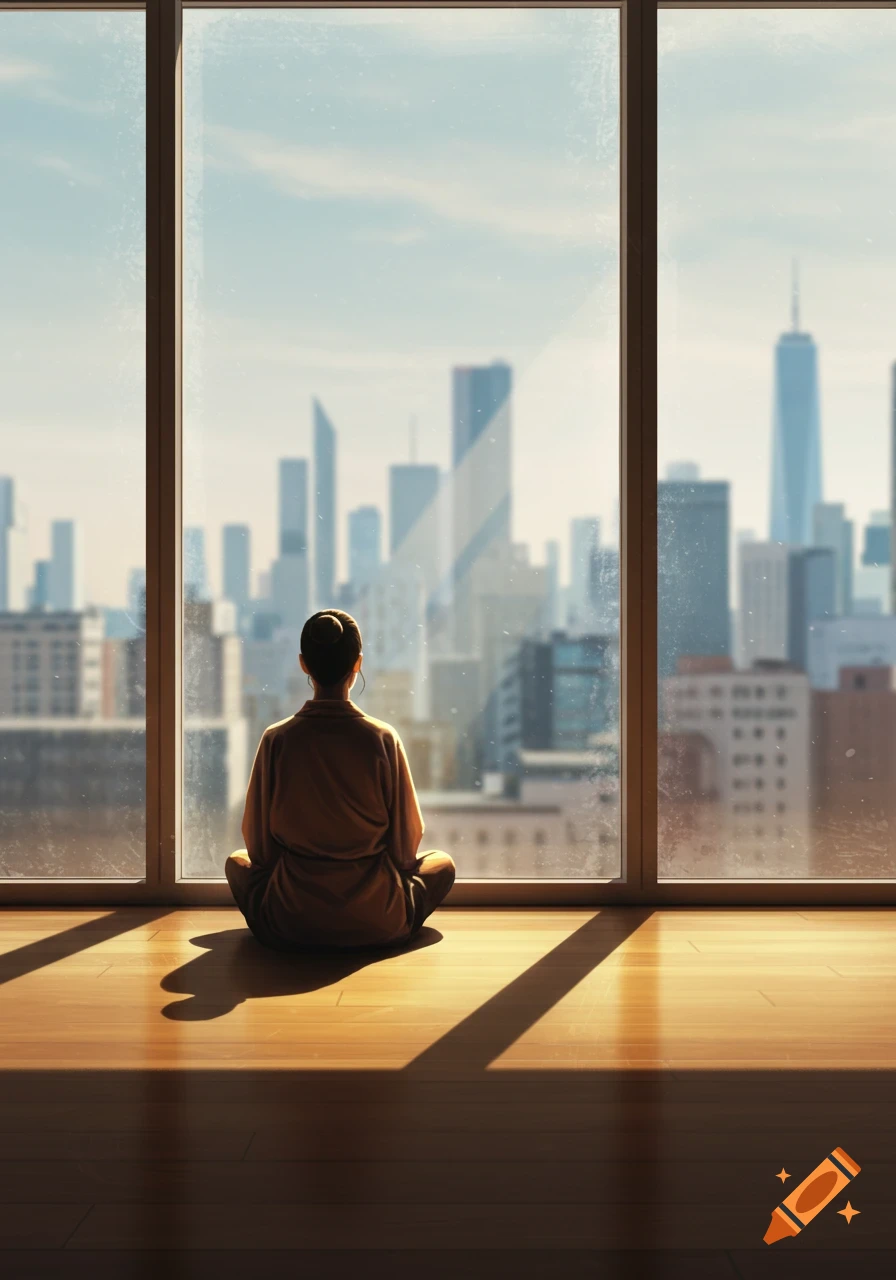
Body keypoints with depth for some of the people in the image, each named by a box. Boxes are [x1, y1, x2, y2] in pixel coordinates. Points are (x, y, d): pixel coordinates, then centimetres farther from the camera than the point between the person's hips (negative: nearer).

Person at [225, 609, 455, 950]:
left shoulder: (276, 739, -9)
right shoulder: (383, 739, -10)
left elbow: (259, 847, 0)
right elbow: (405, 846, -2)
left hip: (290, 925, 1)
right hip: (378, 926, 0)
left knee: (237, 862, 31)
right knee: (443, 864, 27)